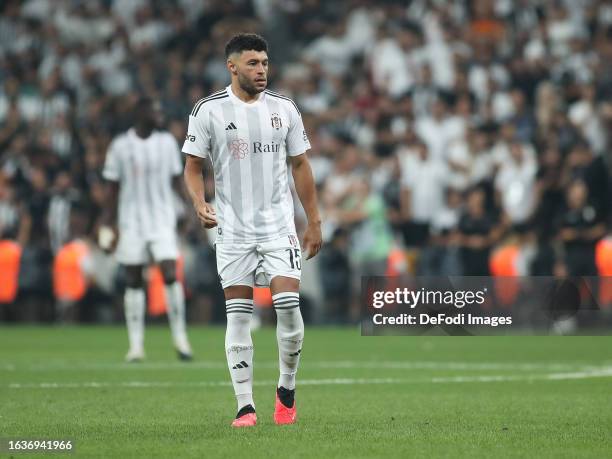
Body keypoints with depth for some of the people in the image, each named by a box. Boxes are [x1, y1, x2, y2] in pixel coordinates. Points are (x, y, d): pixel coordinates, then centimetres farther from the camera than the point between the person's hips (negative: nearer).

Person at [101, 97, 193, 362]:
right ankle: (136, 345, 7)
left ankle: (180, 339, -3)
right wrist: (110, 225, 1)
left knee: (170, 276, -12)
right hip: (132, 221, -1)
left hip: (162, 220, 1)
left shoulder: (167, 142, 5)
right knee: (134, 282, 2)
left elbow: (176, 181, 10)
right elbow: (114, 189, 3)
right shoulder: (120, 146, -1)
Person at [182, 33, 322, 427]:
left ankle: (287, 388, 11)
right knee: (238, 316, -1)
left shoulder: (284, 108, 5)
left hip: (279, 226, 1)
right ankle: (245, 406, 5)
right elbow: (193, 167, 3)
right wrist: (200, 204, -17)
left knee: (288, 304, -11)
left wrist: (314, 222, 9)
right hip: (233, 229, -1)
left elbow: (300, 166, 11)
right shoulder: (209, 110, -2)